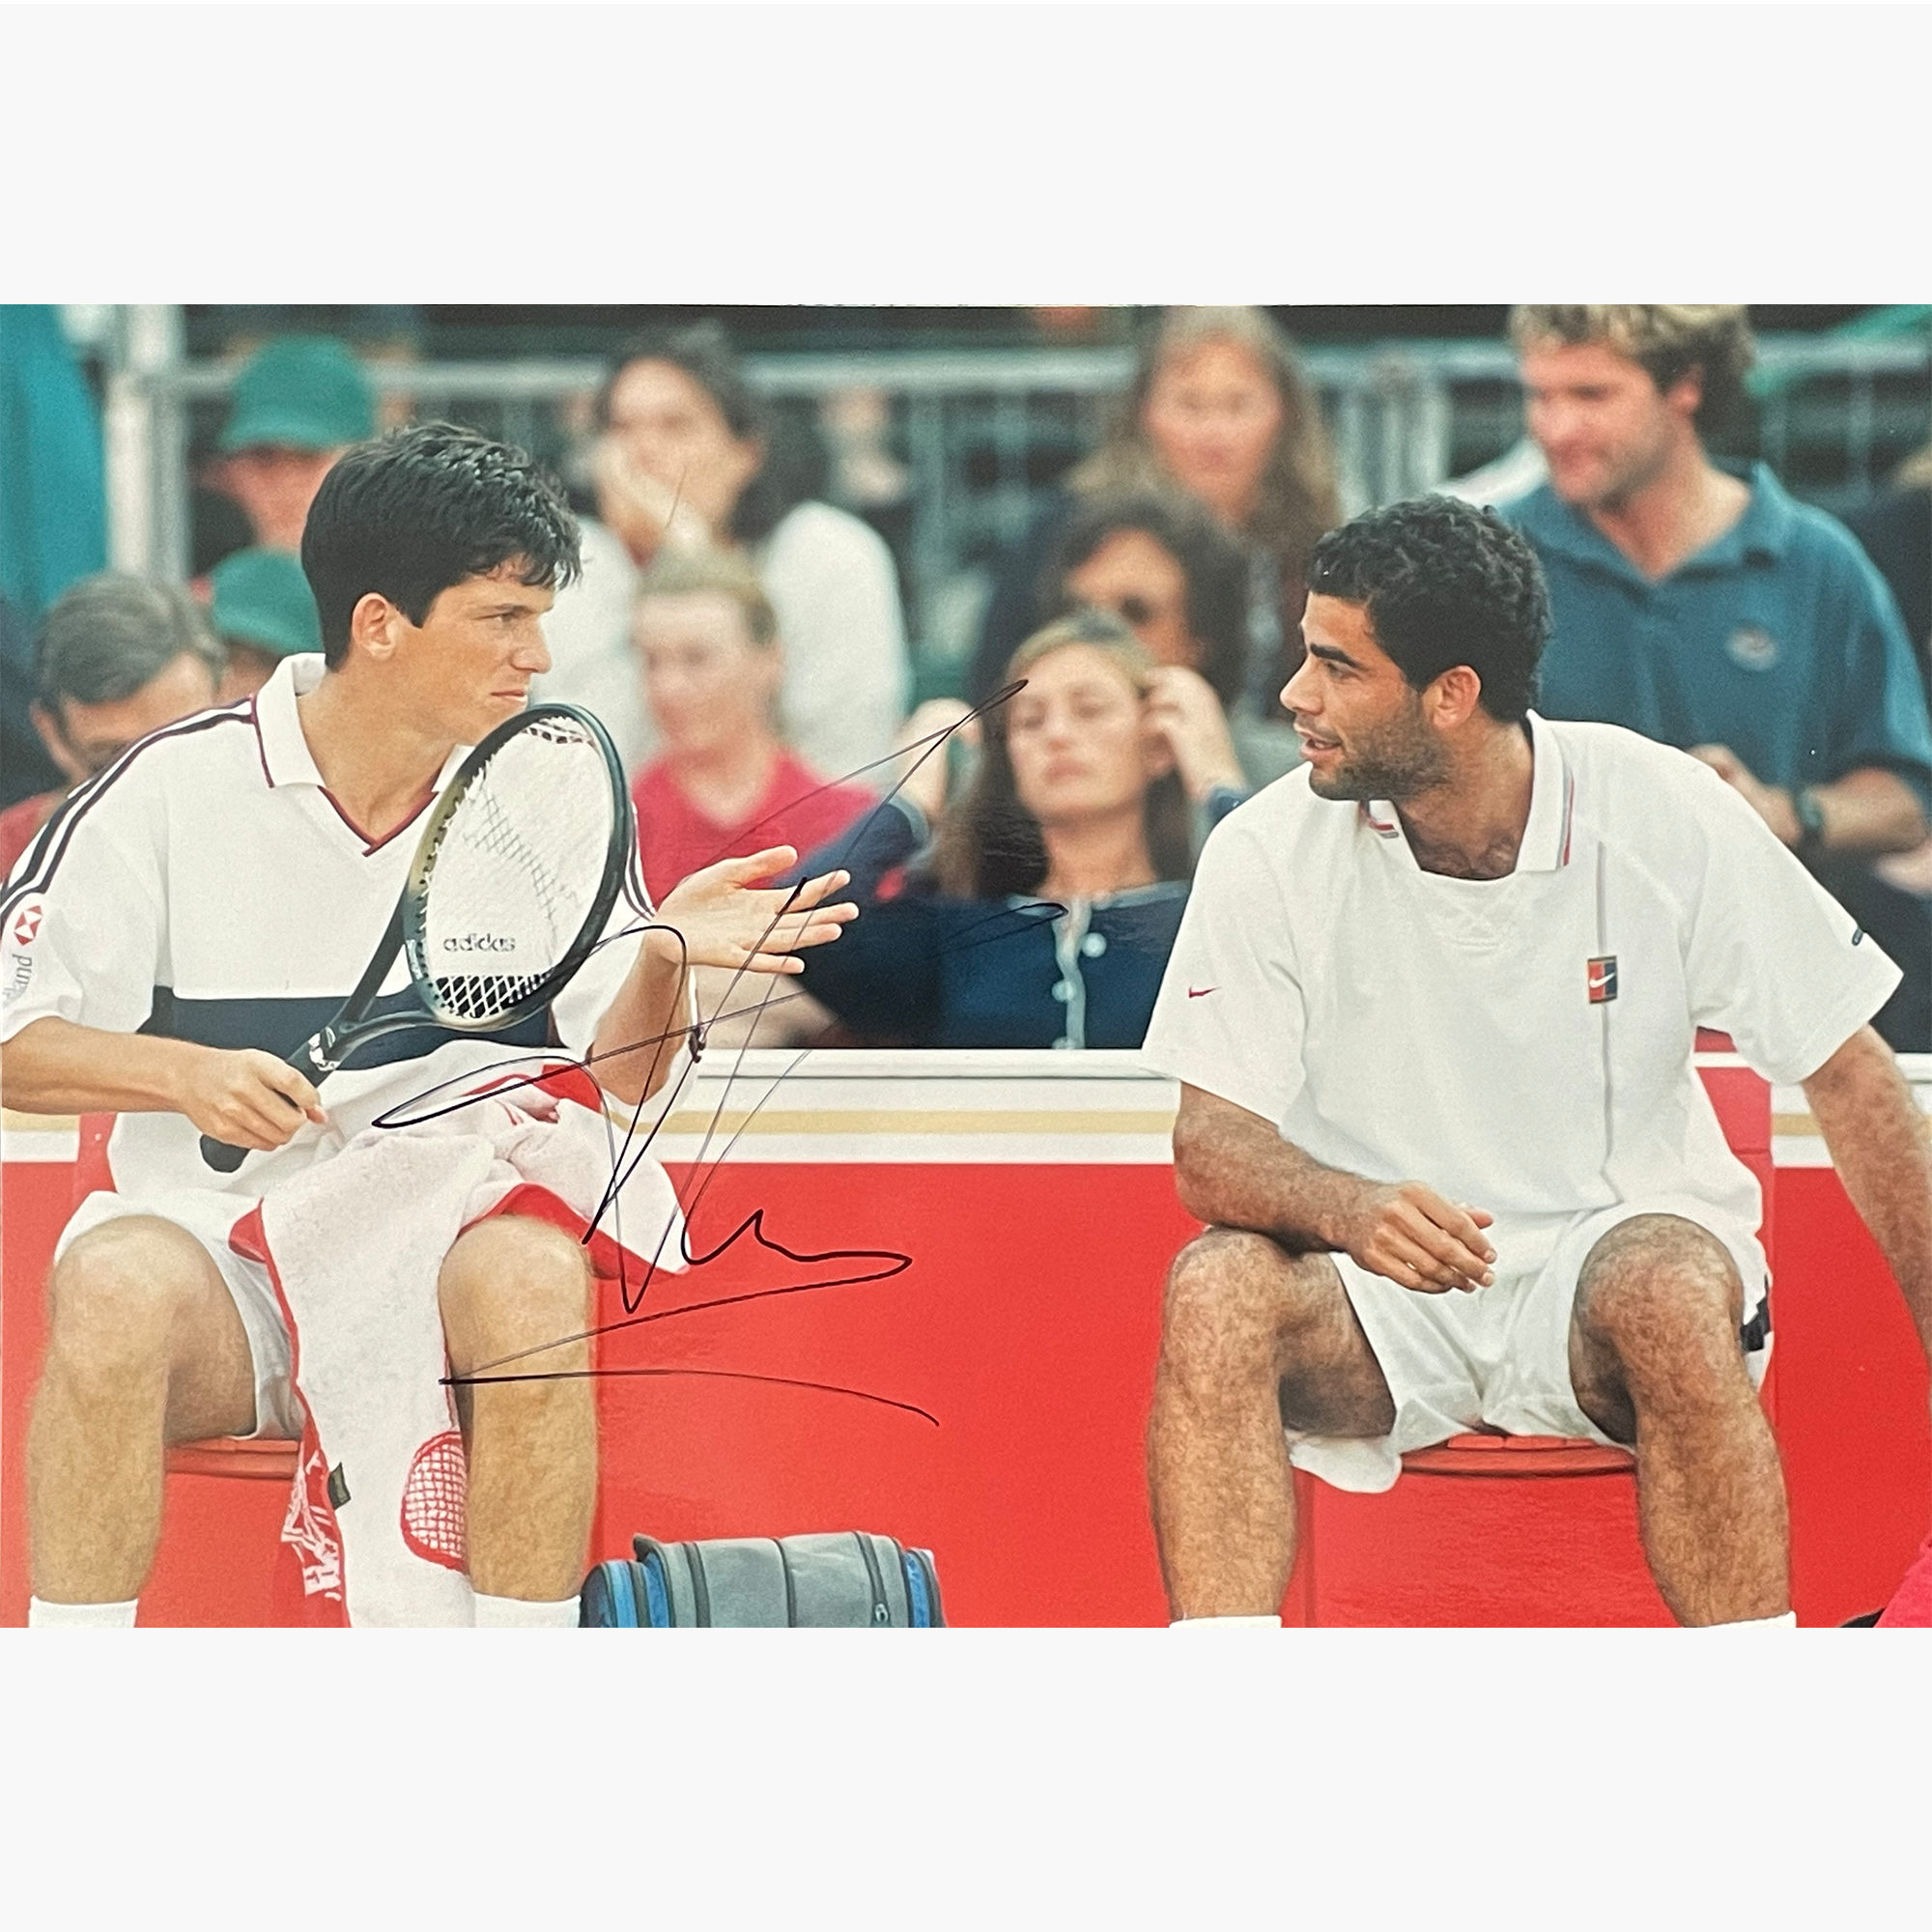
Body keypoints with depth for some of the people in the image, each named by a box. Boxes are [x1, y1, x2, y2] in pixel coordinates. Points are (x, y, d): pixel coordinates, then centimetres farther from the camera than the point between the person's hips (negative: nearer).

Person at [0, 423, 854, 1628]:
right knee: (118, 1287, -35)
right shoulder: (178, 787, -4)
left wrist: (664, 960, -18)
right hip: (221, 1249, -2)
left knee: (533, 1271, -32)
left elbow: (618, 1085, 3)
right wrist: (184, 1073, -21)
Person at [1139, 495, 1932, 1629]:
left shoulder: (1666, 814, -10)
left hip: (1617, 1255, -1)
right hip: (1379, 1300, 1)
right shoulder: (1268, 854, -8)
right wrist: (1356, 1210, -32)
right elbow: (1213, 1144, -8)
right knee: (1217, 1287, -29)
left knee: (1672, 1287, -35)